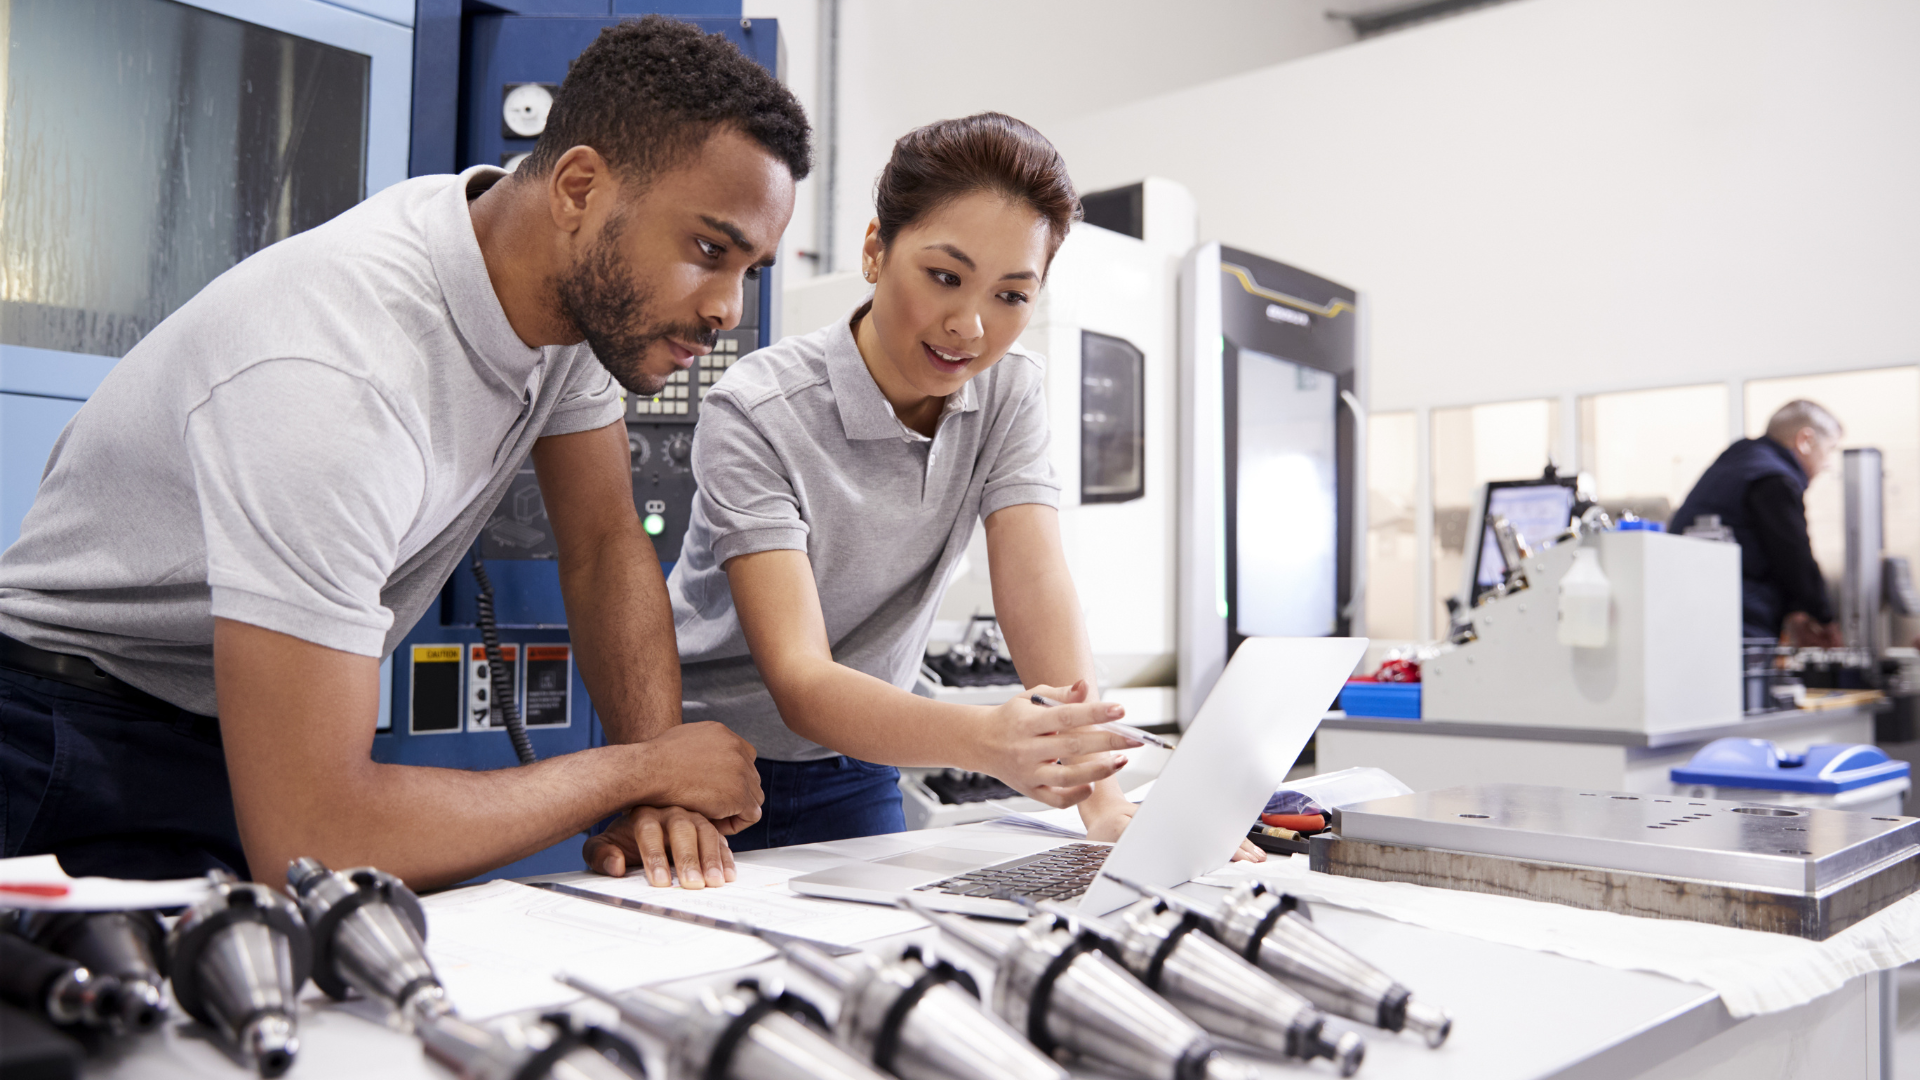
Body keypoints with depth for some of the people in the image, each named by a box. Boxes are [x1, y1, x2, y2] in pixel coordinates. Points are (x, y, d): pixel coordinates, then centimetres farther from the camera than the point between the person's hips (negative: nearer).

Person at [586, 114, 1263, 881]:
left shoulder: (1007, 392, -8)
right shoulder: (756, 414, -25)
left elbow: (1036, 586, -19)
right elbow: (799, 681, -32)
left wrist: (1102, 798, -34)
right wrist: (986, 740, -50)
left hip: (853, 777, 4)